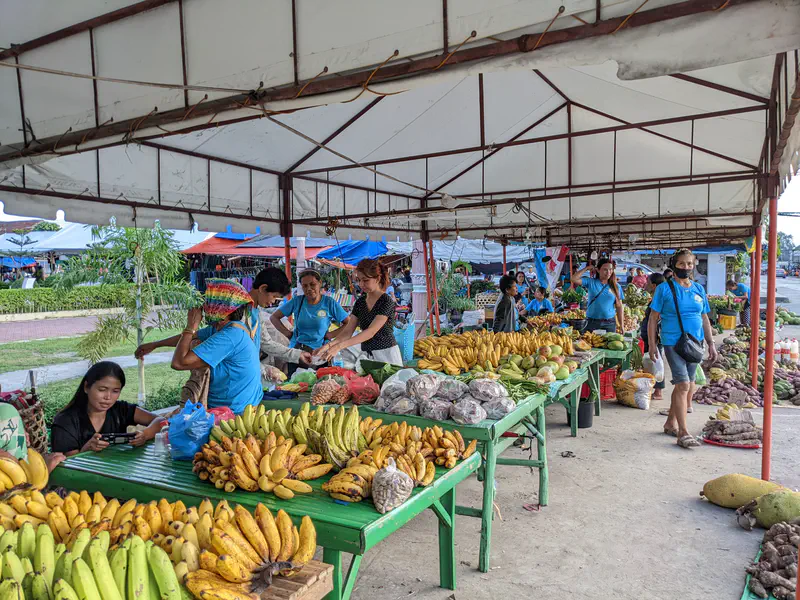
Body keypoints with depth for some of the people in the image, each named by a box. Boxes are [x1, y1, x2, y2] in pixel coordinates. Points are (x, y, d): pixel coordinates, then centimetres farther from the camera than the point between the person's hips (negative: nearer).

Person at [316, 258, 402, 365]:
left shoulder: (386, 302, -13)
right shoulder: (360, 301, 7)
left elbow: (371, 332, -23)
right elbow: (348, 331, 2)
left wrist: (339, 346, -31)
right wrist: (329, 345, -17)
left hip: (386, 355, -5)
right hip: (367, 355, 5)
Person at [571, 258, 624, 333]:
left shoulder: (616, 287, 5)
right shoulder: (591, 282, 1)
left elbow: (619, 307, 7)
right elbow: (574, 279, -11)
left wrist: (621, 326, 3)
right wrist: (587, 268, -4)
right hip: (592, 323, -1)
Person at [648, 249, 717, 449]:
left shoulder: (698, 289, 11)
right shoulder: (665, 288, -3)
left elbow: (705, 319, 17)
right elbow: (653, 318, -3)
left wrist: (711, 344, 12)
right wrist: (652, 344, -8)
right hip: (673, 343, -6)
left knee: (687, 385, 11)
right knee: (683, 384, -13)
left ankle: (671, 423, 27)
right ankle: (683, 433, -9)